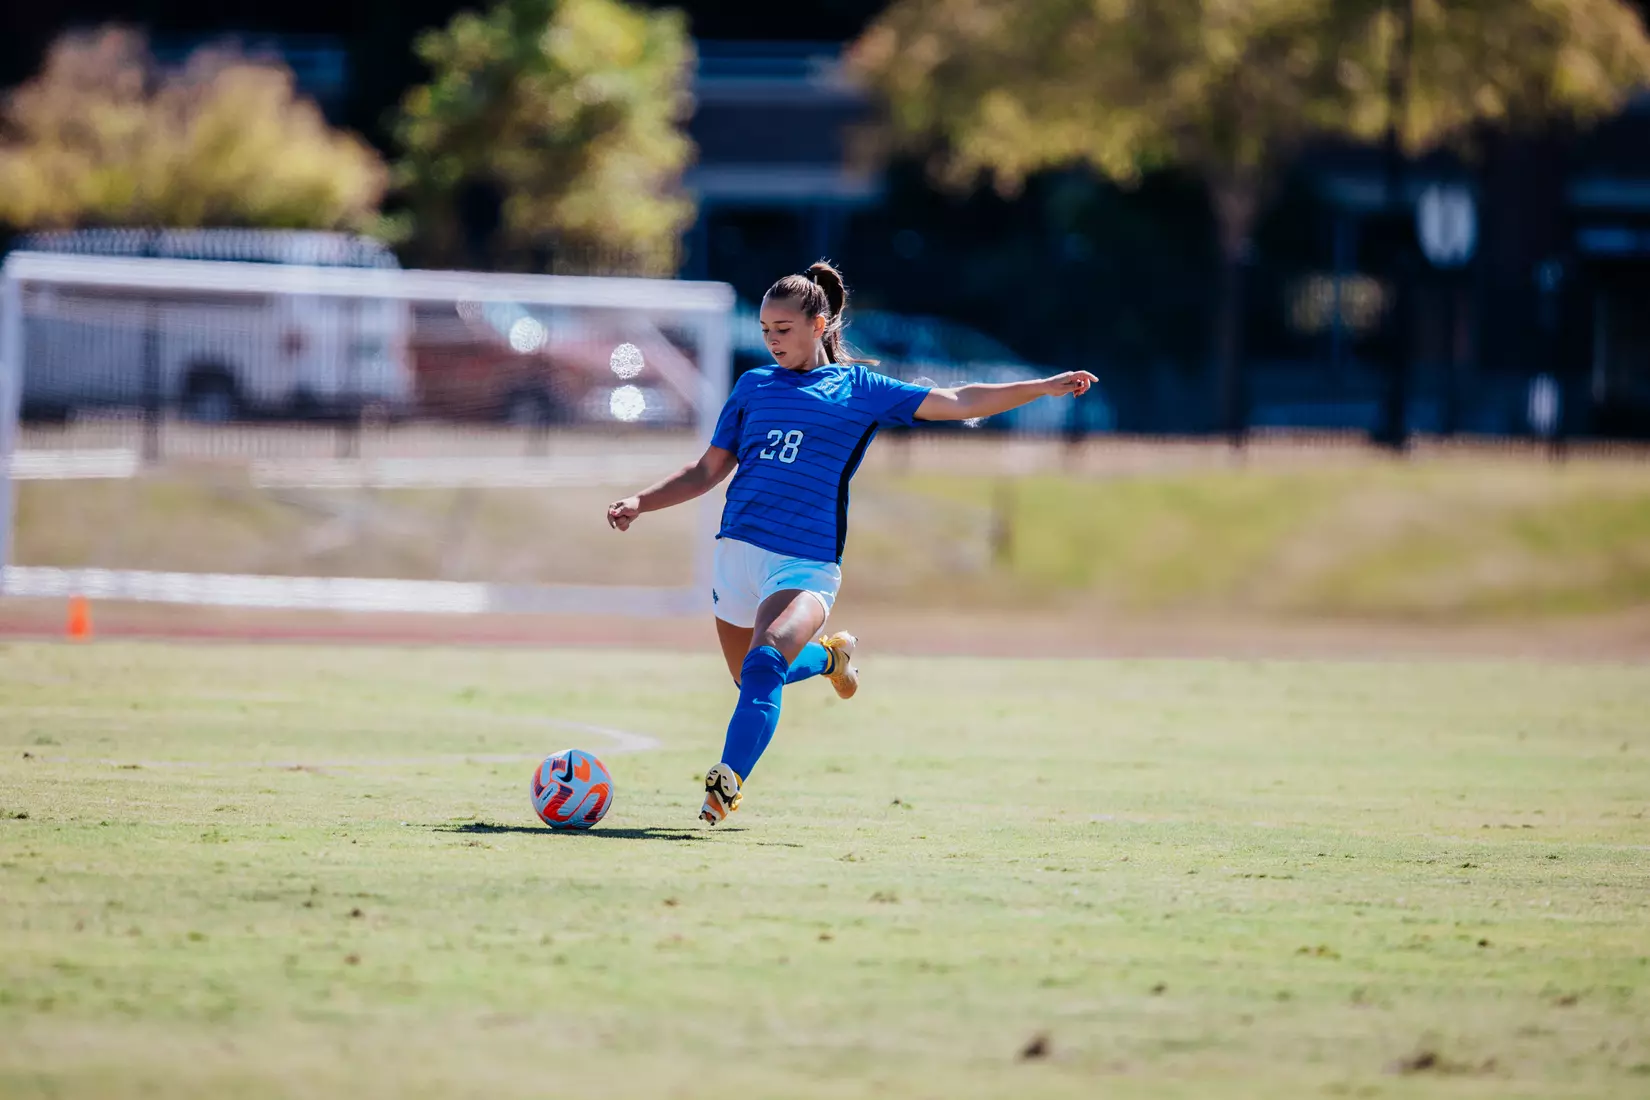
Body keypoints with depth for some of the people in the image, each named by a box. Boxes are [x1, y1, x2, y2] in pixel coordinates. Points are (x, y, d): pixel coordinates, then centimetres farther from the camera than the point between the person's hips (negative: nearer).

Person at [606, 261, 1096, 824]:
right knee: (751, 680, 12)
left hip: (806, 564, -4)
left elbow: (955, 403, 6)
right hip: (738, 547, 4)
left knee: (763, 665, -27)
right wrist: (639, 503, 7)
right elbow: (708, 471, 20)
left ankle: (727, 782, -33)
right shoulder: (753, 386, 15)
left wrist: (1045, 387, 0)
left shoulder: (858, 388, 8)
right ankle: (827, 656, 41)